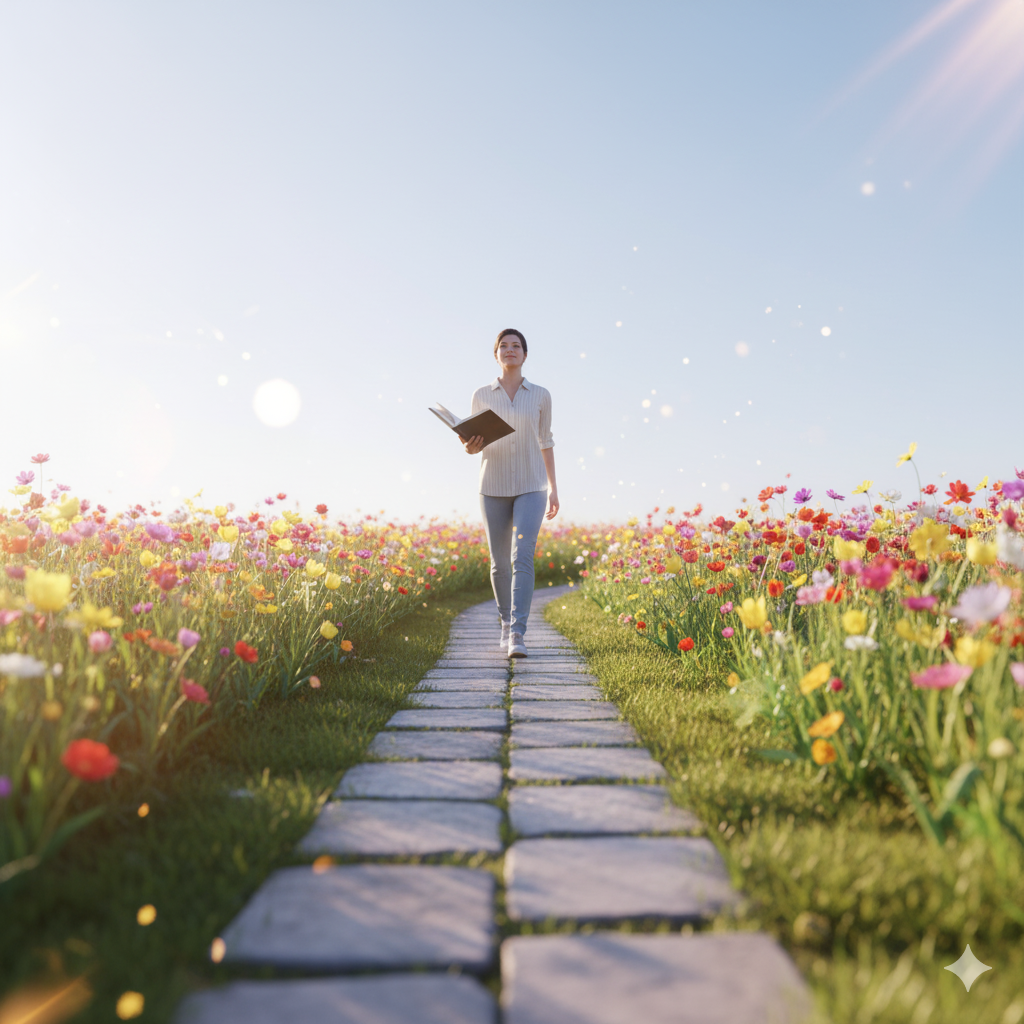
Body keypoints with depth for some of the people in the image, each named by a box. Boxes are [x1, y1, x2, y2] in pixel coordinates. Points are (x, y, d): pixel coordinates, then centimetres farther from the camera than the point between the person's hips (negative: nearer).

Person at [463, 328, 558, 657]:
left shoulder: (540, 396, 5)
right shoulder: (481, 395, 5)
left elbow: (545, 442, 10)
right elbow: (473, 439, 10)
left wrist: (554, 488, 7)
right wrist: (470, 447, -16)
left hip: (531, 488, -1)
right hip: (494, 488, 1)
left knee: (523, 556, -17)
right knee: (500, 562, 6)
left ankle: (518, 634, -20)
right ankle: (506, 621, 28)